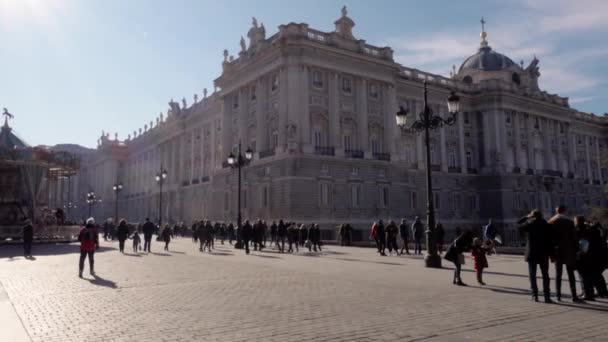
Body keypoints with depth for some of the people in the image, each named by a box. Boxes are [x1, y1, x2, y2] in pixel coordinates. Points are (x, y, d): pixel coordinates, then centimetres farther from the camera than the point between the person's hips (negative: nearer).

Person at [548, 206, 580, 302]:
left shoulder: (551, 222, 1)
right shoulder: (569, 222, -6)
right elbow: (574, 237, -7)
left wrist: (551, 251, 7)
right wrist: (576, 250, 0)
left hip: (557, 251, 2)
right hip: (568, 251, -2)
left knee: (558, 274, 9)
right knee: (571, 274, 4)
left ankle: (558, 295, 7)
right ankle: (574, 296, 2)